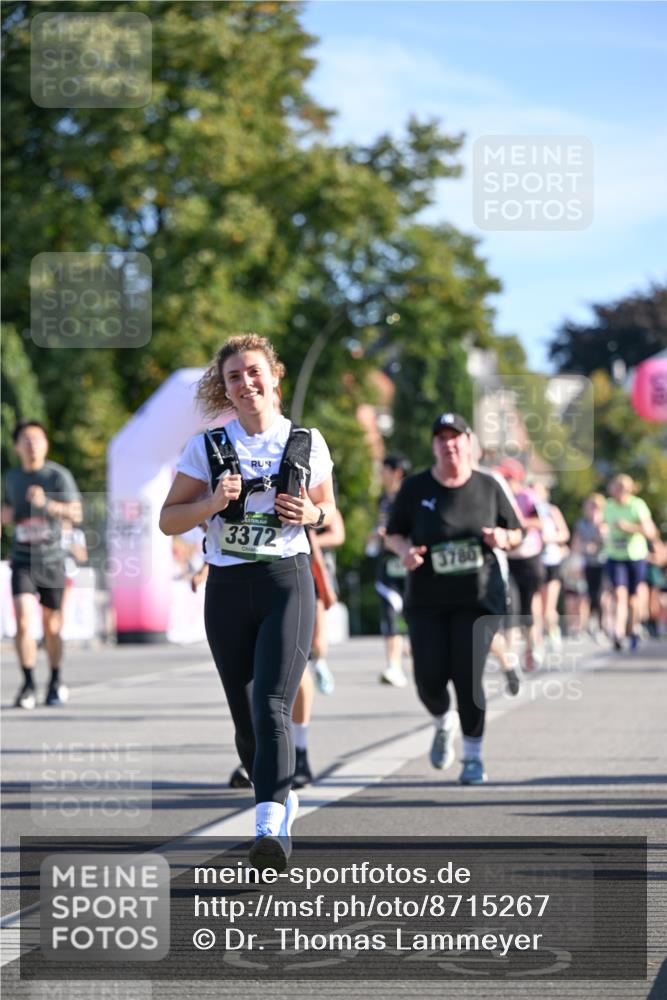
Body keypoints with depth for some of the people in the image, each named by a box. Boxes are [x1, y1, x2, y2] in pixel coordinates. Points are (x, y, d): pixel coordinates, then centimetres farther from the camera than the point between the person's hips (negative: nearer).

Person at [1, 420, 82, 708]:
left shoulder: (59, 475, -4)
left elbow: (75, 514, -14)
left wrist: (47, 504, -30)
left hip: (52, 560, -2)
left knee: (52, 627, 6)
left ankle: (56, 683, 25)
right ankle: (28, 685, -11)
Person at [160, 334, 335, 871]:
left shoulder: (308, 442, 5)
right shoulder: (206, 447, 4)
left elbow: (328, 510, 17)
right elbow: (168, 520, 5)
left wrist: (312, 514, -6)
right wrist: (212, 503, -13)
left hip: (287, 583, -2)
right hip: (228, 587, 2)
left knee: (271, 706, -20)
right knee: (245, 718, 9)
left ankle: (271, 827, -29)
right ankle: (284, 797, 34)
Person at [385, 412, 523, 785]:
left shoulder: (488, 486, 3)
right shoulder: (416, 488, 2)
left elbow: (516, 533, 12)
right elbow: (393, 533, 8)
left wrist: (503, 538, -11)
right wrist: (405, 550, -13)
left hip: (479, 597, -1)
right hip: (427, 600, 1)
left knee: (468, 675, -9)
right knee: (429, 679, -4)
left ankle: (473, 757, 6)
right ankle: (443, 723, 31)